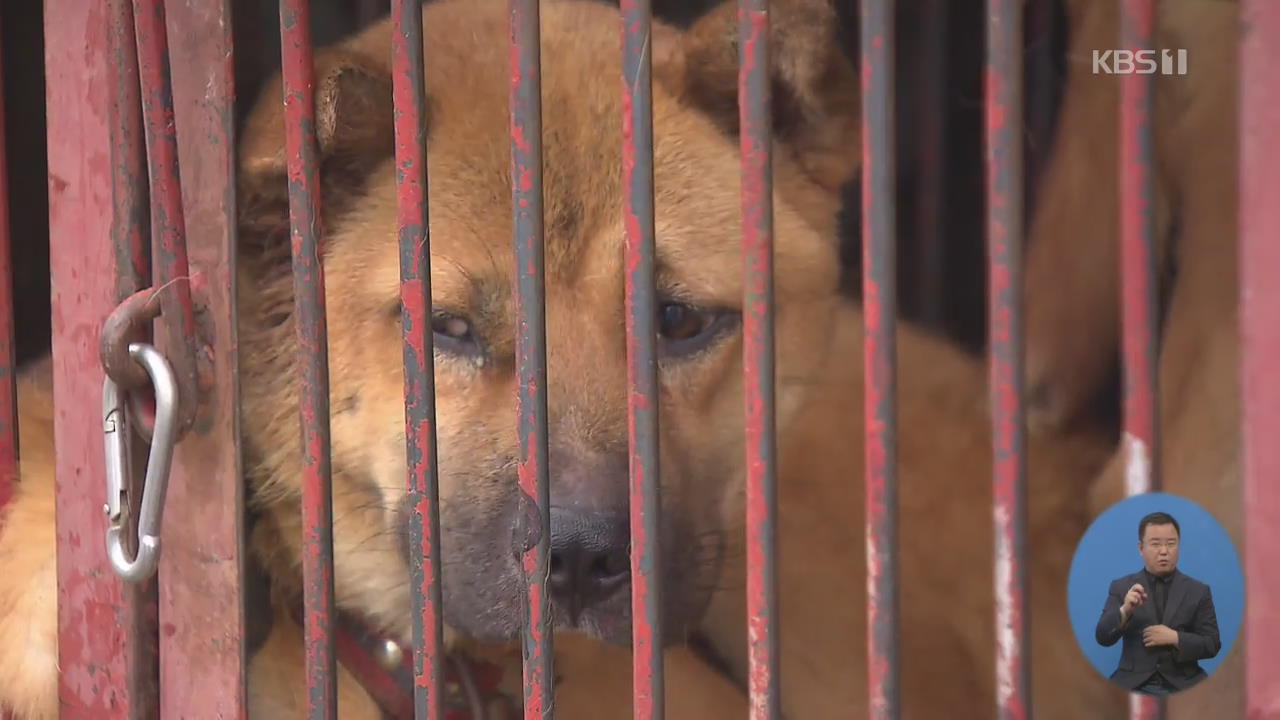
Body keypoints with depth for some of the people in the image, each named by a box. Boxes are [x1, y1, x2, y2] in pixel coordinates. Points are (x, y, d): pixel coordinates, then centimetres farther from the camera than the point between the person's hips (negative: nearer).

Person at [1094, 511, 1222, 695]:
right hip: (1133, 685, 0)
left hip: (1182, 685, 0)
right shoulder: (1122, 587, 9)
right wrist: (1125, 610, -19)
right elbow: (1103, 637, 0)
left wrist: (1175, 638, -11)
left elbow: (1212, 645, 5)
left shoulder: (1198, 591, 9)